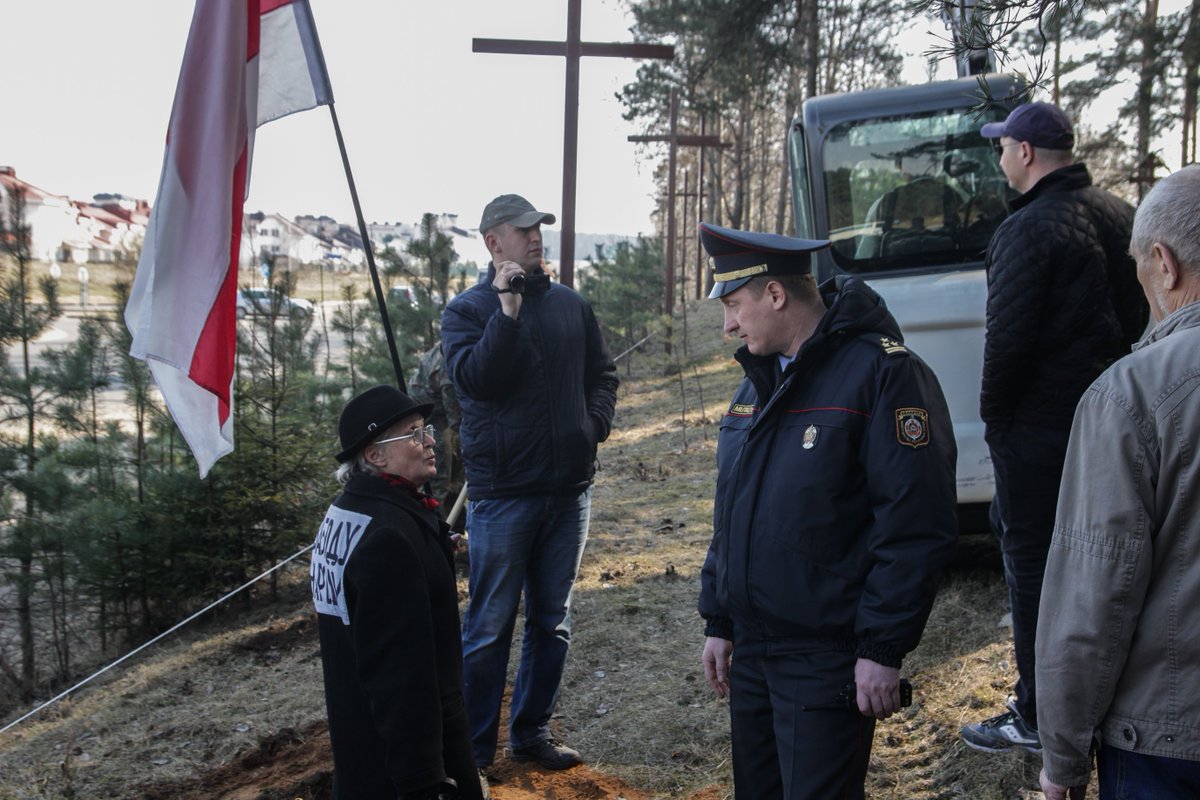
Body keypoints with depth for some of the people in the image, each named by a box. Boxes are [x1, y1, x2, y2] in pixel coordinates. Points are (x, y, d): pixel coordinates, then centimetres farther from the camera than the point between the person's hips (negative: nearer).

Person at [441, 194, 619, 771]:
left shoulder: (571, 305, 9)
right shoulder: (467, 310, -3)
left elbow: (603, 373, 17)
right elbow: (473, 379, -19)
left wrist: (597, 422, -1)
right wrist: (508, 311, -22)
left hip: (570, 487, 5)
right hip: (502, 492, -5)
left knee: (552, 620, 14)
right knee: (489, 626, 2)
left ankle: (532, 732, 29)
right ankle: (472, 751, 15)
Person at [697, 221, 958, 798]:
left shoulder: (882, 372, -15)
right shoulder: (758, 380, 11)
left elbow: (915, 524, -19)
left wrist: (883, 648, -19)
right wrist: (718, 621, 15)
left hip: (829, 659, -8)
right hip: (751, 651, 8)